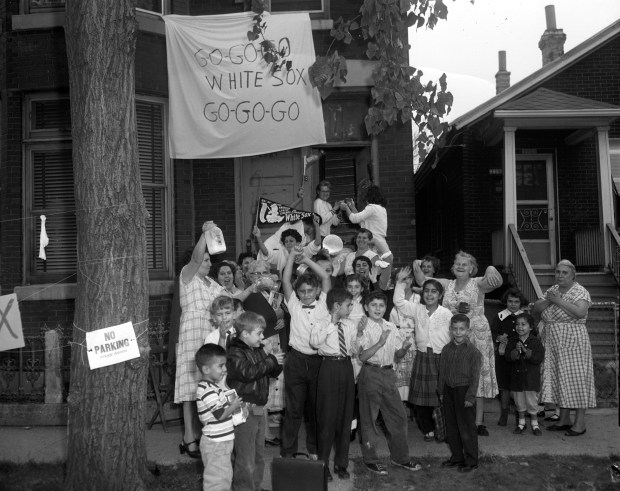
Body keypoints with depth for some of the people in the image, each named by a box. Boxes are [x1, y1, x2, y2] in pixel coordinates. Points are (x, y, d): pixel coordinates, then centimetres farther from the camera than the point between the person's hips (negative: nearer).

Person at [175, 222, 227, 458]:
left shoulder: (210, 282, 21)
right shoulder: (187, 274, -1)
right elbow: (196, 256, -20)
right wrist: (204, 233, -24)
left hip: (210, 334, 7)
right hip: (192, 332, -7)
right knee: (192, 386, -8)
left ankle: (195, 433, 16)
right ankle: (189, 440, -5)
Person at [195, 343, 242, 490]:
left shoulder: (211, 385, 8)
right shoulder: (208, 391, -23)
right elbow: (220, 415, -25)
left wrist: (231, 402, 5)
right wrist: (234, 406, -11)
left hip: (220, 441, 10)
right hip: (216, 444, -10)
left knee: (225, 476, 18)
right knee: (218, 479, -1)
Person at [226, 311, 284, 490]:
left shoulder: (259, 351, 12)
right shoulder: (235, 353, -14)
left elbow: (273, 373, 18)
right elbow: (248, 372, -29)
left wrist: (276, 364, -5)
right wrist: (271, 361, -22)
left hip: (259, 408, 9)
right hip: (245, 409, -8)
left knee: (259, 454, 18)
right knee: (246, 458, -3)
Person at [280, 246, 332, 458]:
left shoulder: (322, 305, 5)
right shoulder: (294, 305, 5)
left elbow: (326, 278, -1)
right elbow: (285, 281, -4)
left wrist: (306, 259, -2)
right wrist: (292, 256, -7)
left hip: (318, 360, 1)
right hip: (296, 360, -1)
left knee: (316, 407, 12)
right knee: (293, 408, 3)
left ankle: (314, 449, 26)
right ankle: (287, 451, 12)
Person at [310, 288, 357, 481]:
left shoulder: (351, 326, 8)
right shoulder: (321, 325, -6)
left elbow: (355, 349, 15)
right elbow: (314, 342, -24)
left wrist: (355, 373, 12)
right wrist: (332, 323, -20)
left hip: (346, 367, 5)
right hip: (329, 367, -4)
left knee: (345, 416, 10)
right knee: (327, 416, -1)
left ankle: (341, 463, 23)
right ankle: (323, 463, 14)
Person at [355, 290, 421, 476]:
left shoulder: (391, 327, 9)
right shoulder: (363, 328, -7)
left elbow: (397, 355, 13)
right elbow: (362, 356, -16)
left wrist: (404, 349, -9)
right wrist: (380, 343, -25)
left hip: (388, 373, 5)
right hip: (370, 373, -5)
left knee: (398, 415, 9)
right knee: (369, 417, 5)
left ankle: (400, 456, 25)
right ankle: (370, 459, 19)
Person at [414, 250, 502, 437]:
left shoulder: (478, 283, -2)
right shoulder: (447, 284, 9)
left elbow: (497, 282, -20)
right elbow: (422, 281, 6)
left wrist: (491, 269, -39)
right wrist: (416, 267, -9)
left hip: (476, 334, -3)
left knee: (477, 375, 1)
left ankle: (478, 422, 9)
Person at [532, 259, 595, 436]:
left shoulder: (580, 291, -6)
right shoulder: (552, 290, 13)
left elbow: (580, 312, -23)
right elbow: (535, 310, 10)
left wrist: (559, 301, -19)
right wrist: (547, 301, -8)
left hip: (573, 340, -6)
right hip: (552, 341, 6)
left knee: (575, 377, -3)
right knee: (557, 377, 9)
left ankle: (580, 422, 4)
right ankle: (564, 419, 21)